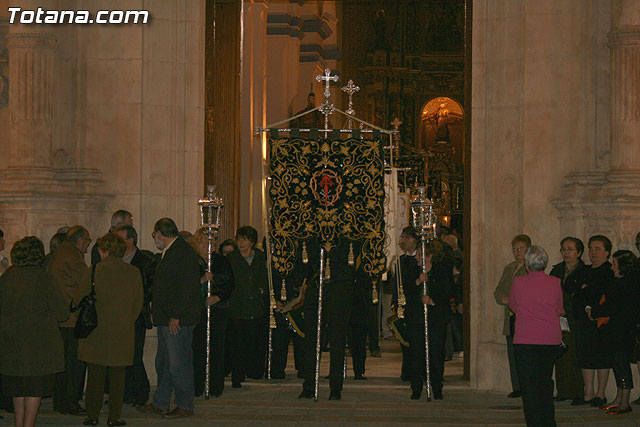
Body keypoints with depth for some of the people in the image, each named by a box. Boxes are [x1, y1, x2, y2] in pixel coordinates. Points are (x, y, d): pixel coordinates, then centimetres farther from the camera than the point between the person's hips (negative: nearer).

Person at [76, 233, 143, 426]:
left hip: (96, 331, -2)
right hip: (123, 333, 2)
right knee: (117, 375, 7)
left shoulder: (95, 270, -8)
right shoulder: (134, 273, 0)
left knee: (95, 375, 5)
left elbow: (80, 297, -1)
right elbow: (138, 303, 6)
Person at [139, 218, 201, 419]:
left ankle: (185, 406, 4)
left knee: (178, 364, -4)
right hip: (166, 319, 10)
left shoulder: (183, 252, -15)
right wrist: (157, 312, 18)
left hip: (178, 321, -10)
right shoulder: (169, 252, 18)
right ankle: (160, 403, 23)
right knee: (163, 362, 15)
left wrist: (175, 316, -21)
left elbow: (187, 289, -20)